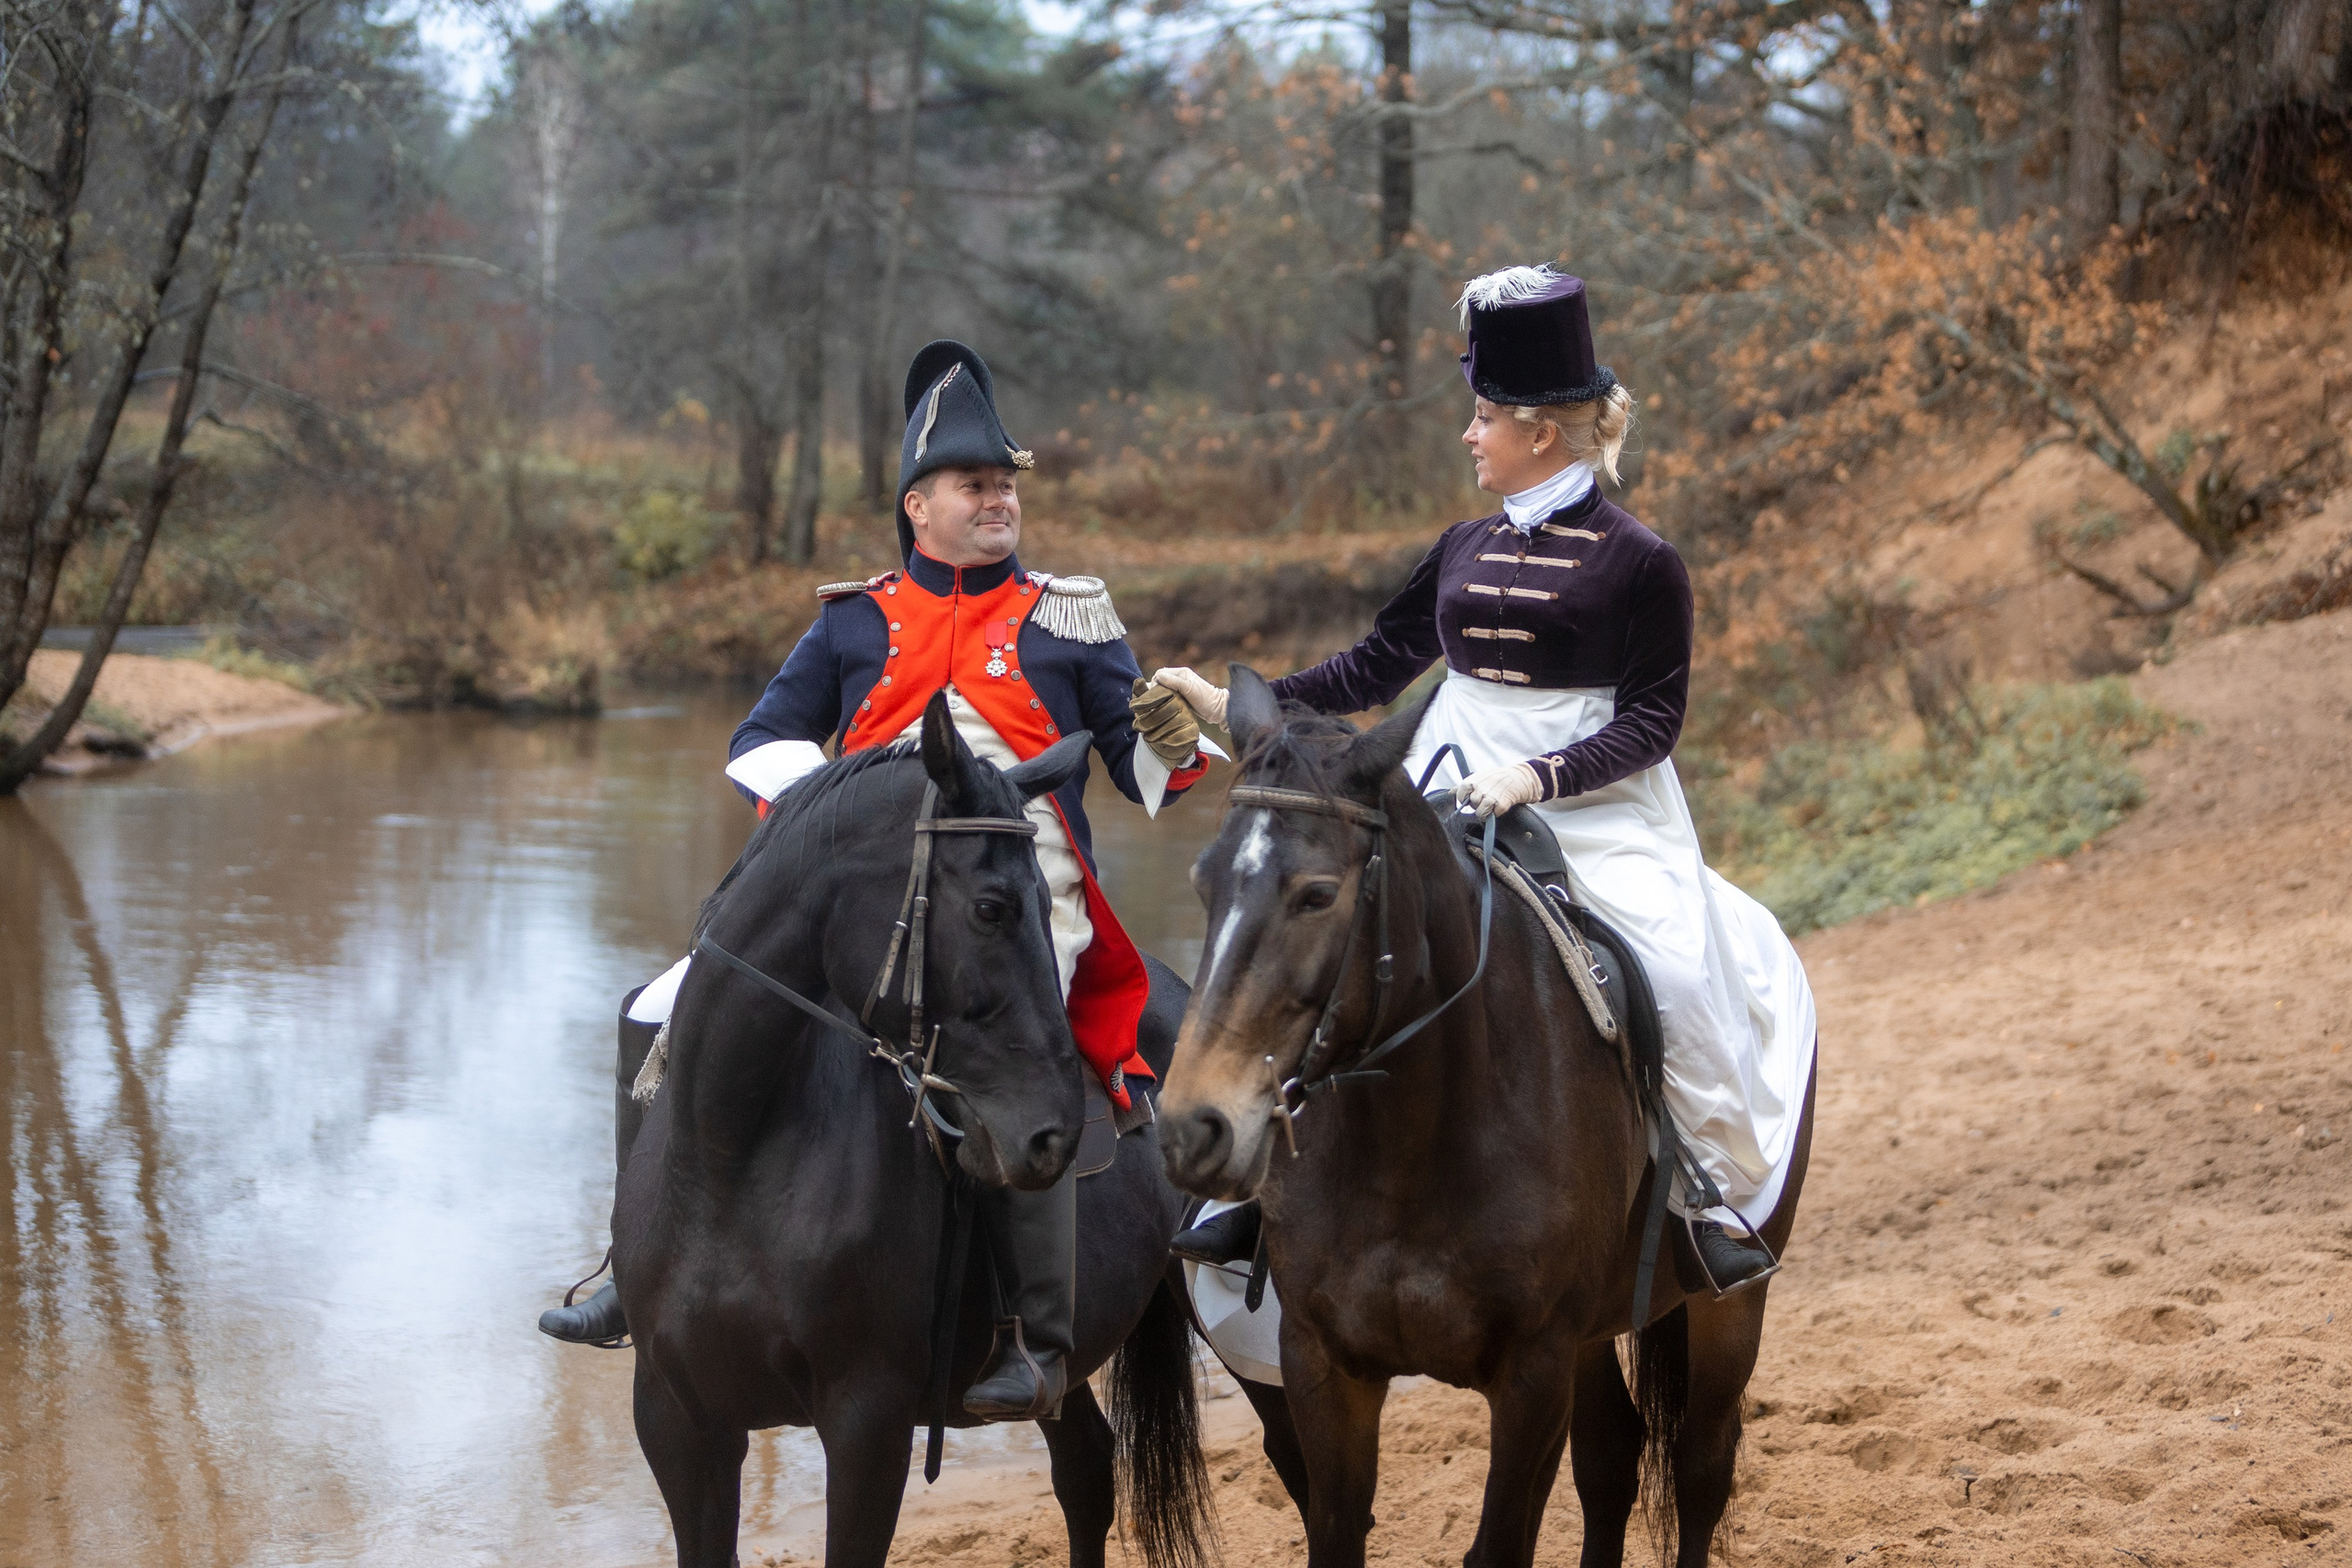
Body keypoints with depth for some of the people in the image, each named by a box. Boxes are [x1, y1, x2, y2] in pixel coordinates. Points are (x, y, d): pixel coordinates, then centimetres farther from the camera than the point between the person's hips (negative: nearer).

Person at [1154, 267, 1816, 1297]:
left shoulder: (1639, 564, -6)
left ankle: (1719, 1195, -6)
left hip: (1597, 817, -5)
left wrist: (1537, 778, -22)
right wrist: (1237, 708, 10)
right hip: (1448, 807, 5)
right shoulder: (1464, 552, 10)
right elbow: (1374, 670, 17)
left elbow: (1651, 721, -8)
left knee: (1684, 970, -25)